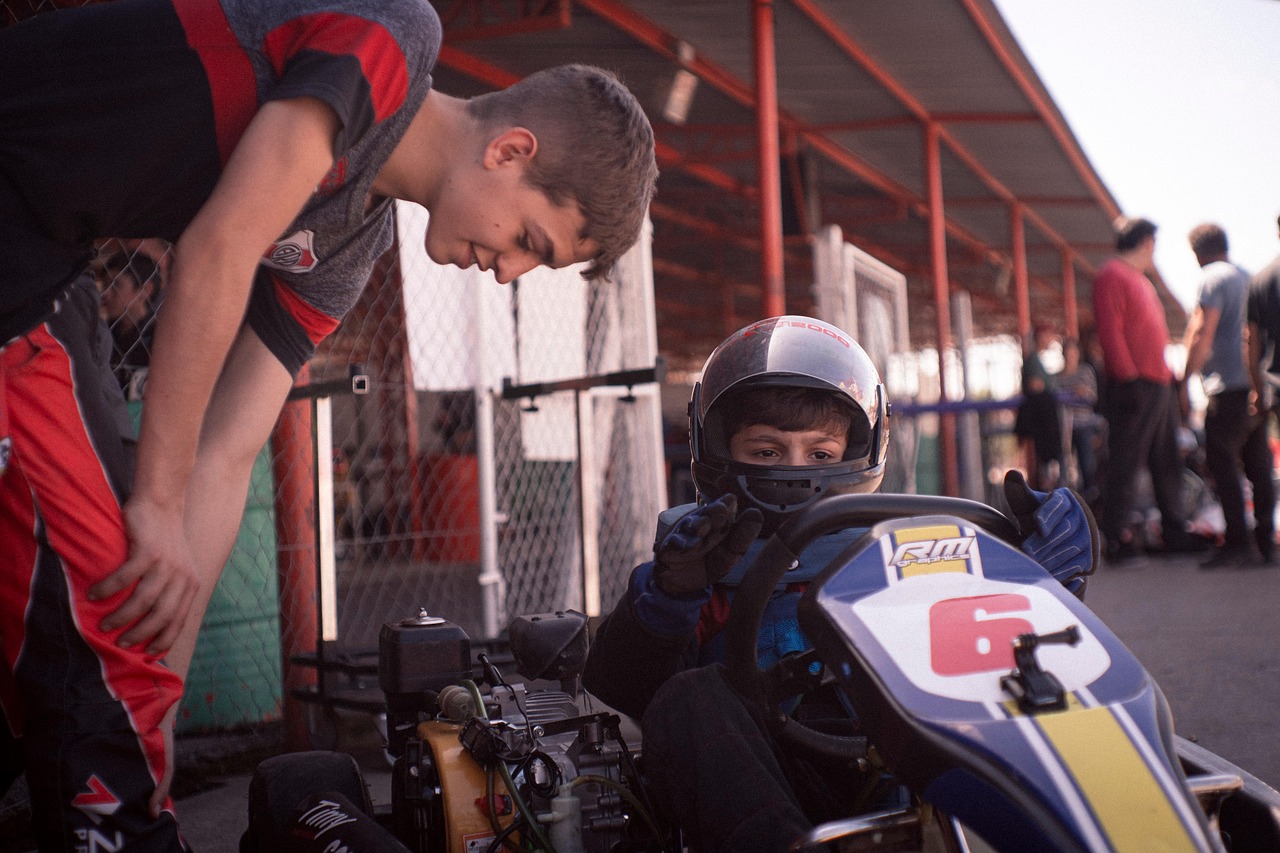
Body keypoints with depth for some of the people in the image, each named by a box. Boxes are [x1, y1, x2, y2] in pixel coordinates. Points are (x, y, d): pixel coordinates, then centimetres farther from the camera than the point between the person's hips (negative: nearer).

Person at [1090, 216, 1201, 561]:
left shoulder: (1141, 280, 23)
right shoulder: (1112, 276, -7)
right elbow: (1110, 332, -16)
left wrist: (1170, 376, 17)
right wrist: (1129, 378, -21)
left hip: (1160, 385, 10)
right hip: (1134, 387, -10)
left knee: (1167, 462, 13)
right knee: (1125, 463, -8)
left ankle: (1175, 532, 20)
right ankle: (1116, 538, -5)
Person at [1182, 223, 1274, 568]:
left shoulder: (1212, 278, -5)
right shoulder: (1248, 277, 20)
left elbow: (1201, 335, -12)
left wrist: (1185, 376, -7)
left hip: (1229, 386, -8)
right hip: (1257, 387, 8)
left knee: (1222, 463, -6)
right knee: (1258, 466, 9)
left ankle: (1236, 542, -9)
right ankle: (1265, 539, 11)